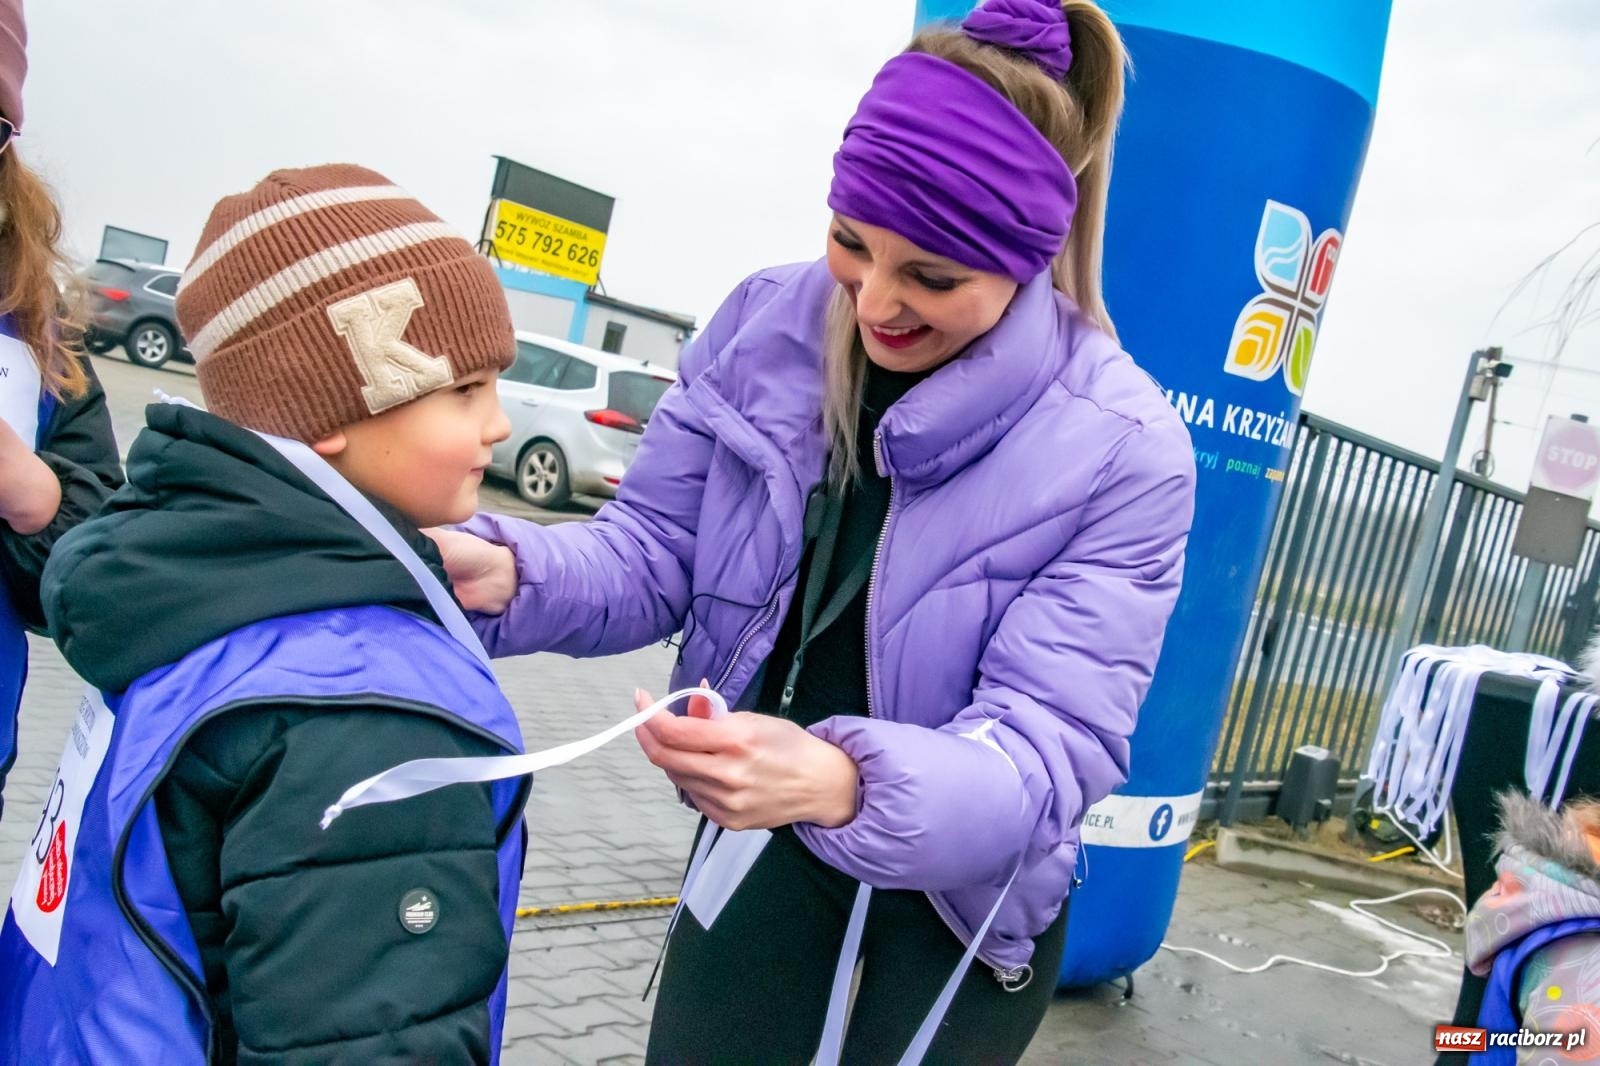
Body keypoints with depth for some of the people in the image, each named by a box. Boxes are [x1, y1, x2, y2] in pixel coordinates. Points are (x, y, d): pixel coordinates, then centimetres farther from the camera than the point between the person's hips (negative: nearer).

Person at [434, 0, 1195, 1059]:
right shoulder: (767, 323, -12)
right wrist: (508, 572, -27)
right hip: (761, 841, 3)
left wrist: (849, 783, -47)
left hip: (960, 896, -2)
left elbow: (1053, 746, -27)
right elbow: (655, 551, -5)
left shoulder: (1125, 454, -23)